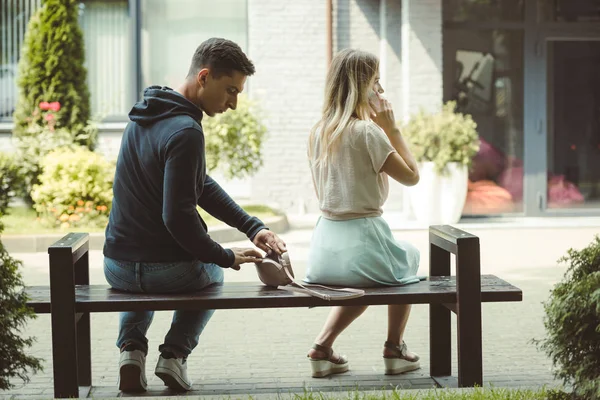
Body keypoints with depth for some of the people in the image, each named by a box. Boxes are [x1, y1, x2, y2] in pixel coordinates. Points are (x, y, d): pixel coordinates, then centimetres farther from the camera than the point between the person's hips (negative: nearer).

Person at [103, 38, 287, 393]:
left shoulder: (147, 116, 7)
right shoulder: (185, 132, -23)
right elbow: (178, 217, -26)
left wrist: (254, 227, 5)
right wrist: (227, 257, -12)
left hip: (117, 267, 6)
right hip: (169, 270, -6)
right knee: (212, 273, 30)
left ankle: (132, 346, 17)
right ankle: (175, 353, 12)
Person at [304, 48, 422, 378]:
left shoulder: (318, 132, 6)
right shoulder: (368, 132, -15)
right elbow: (411, 176, -5)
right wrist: (391, 128, -3)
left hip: (324, 252, 6)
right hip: (363, 246, -6)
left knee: (363, 285, 38)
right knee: (410, 256, 30)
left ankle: (322, 346, 20)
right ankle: (394, 348, 33)